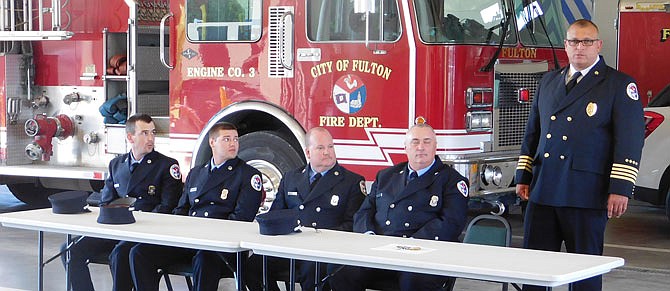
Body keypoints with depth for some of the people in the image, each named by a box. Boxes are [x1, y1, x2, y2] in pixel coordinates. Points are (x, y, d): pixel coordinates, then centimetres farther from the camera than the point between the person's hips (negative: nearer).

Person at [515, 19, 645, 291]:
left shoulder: (620, 85, 0)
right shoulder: (548, 81, 17)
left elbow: (630, 140, -6)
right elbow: (532, 132, 22)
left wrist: (621, 188, -14)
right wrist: (523, 176, 16)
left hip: (586, 194, -5)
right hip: (543, 191, 5)